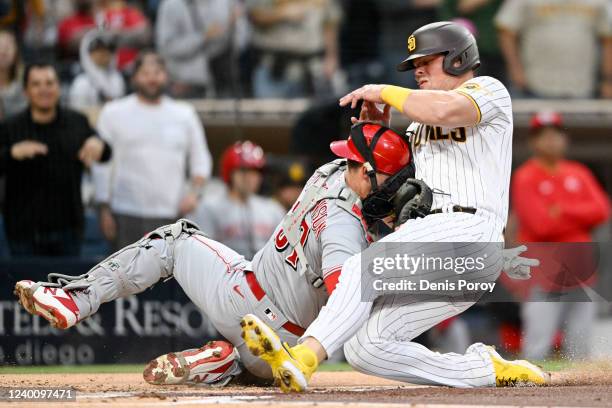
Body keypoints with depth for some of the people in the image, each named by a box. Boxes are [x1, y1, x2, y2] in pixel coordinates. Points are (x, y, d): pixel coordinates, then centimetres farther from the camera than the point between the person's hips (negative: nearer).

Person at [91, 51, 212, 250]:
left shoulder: (184, 114, 13)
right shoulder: (114, 113, 6)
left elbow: (201, 159, 18)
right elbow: (102, 164, 6)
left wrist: (194, 192, 1)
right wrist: (104, 209, -1)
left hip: (170, 214, 2)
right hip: (127, 215, -2)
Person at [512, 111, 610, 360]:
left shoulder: (579, 174, 14)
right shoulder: (525, 178, -2)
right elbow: (540, 224, -13)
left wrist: (563, 212, -11)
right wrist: (580, 217, -4)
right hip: (544, 272, -5)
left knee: (581, 348, 7)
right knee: (536, 348, -11)